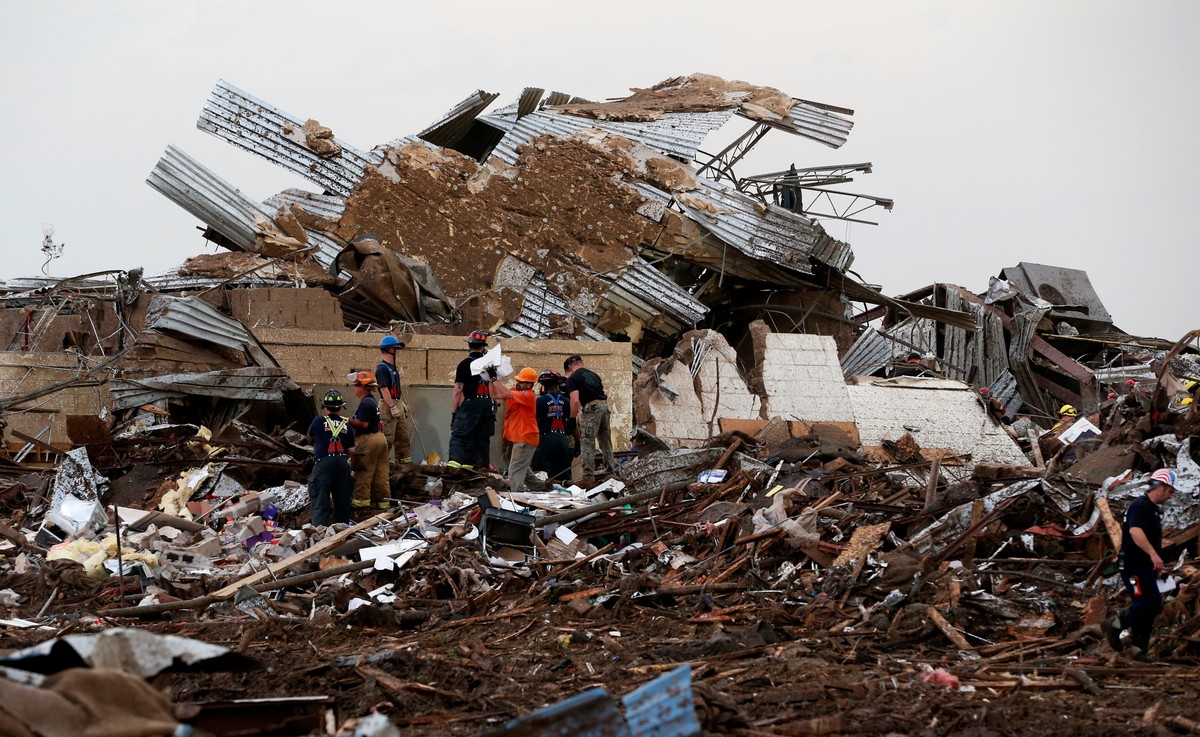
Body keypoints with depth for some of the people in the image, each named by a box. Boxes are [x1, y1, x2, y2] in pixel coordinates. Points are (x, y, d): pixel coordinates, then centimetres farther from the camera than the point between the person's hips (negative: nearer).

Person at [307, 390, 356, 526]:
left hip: (323, 462, -3)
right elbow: (351, 450, 5)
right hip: (342, 463, 3)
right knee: (342, 499, 15)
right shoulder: (346, 425, 5)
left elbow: (310, 434, 19)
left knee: (320, 500, -6)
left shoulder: (319, 421, -1)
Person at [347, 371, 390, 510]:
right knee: (380, 473, 9)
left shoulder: (365, 403, -16)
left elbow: (363, 423, -23)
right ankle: (383, 501, 11)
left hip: (368, 440, -10)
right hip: (380, 437, 10)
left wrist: (349, 421, -12)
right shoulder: (373, 401, 17)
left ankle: (361, 499, -1)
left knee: (363, 472, -3)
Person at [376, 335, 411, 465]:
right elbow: (384, 389, -21)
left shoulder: (393, 367, 16)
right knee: (387, 436, -8)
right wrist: (393, 407, -24)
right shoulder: (382, 368, -15)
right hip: (388, 405, -10)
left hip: (397, 403, 10)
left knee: (403, 435, 11)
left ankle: (404, 460, 16)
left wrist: (402, 403, 20)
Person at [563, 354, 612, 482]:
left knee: (587, 443, -4)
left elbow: (575, 400, -12)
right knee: (605, 441, 17)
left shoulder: (572, 379, 0)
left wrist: (572, 418, -1)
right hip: (605, 405, 7)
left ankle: (588, 476, -7)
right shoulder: (593, 374, 22)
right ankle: (610, 471, 23)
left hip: (591, 407, -7)